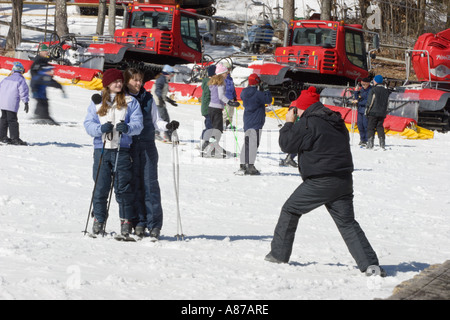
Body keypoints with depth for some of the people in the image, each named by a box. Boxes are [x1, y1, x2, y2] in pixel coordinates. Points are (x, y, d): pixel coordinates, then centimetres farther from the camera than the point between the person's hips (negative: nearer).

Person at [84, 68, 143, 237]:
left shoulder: (130, 102, 8)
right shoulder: (96, 103, 12)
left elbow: (138, 124, -1)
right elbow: (88, 124, 4)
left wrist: (127, 128, -23)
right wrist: (101, 128, -17)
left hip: (122, 150, -1)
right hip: (101, 149, 1)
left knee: (123, 188, -4)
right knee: (100, 187, 1)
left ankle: (126, 220, 4)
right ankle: (99, 219, 14)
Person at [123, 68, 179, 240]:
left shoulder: (148, 98, 11)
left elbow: (156, 122, 12)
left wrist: (168, 125, -5)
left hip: (147, 146, 1)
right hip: (129, 147, -1)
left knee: (150, 184, -6)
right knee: (134, 184, 0)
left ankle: (154, 225, -6)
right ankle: (138, 223, 6)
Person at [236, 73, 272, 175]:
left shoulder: (244, 93, 4)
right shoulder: (258, 94, -16)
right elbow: (268, 99, -13)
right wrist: (266, 90, -1)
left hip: (247, 121, 8)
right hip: (256, 122, -8)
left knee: (247, 143, 16)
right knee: (254, 143, -8)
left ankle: (243, 164, 21)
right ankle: (250, 166, -12)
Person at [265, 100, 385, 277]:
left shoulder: (307, 123, -11)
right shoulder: (336, 121, 14)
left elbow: (286, 144, -5)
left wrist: (289, 123, 11)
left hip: (321, 182, -7)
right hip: (344, 181, 7)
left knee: (290, 210, 11)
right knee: (347, 223, 6)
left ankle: (278, 254, 17)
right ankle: (370, 263, -7)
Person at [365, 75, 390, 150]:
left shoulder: (373, 90, -9)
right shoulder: (386, 90, 10)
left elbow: (369, 102, -9)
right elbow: (387, 102, 15)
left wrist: (367, 111, -2)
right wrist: (385, 111, 22)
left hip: (373, 112, -5)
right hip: (382, 113, 5)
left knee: (371, 127, -1)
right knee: (380, 127, 11)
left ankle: (370, 143, -8)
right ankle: (382, 143, 3)